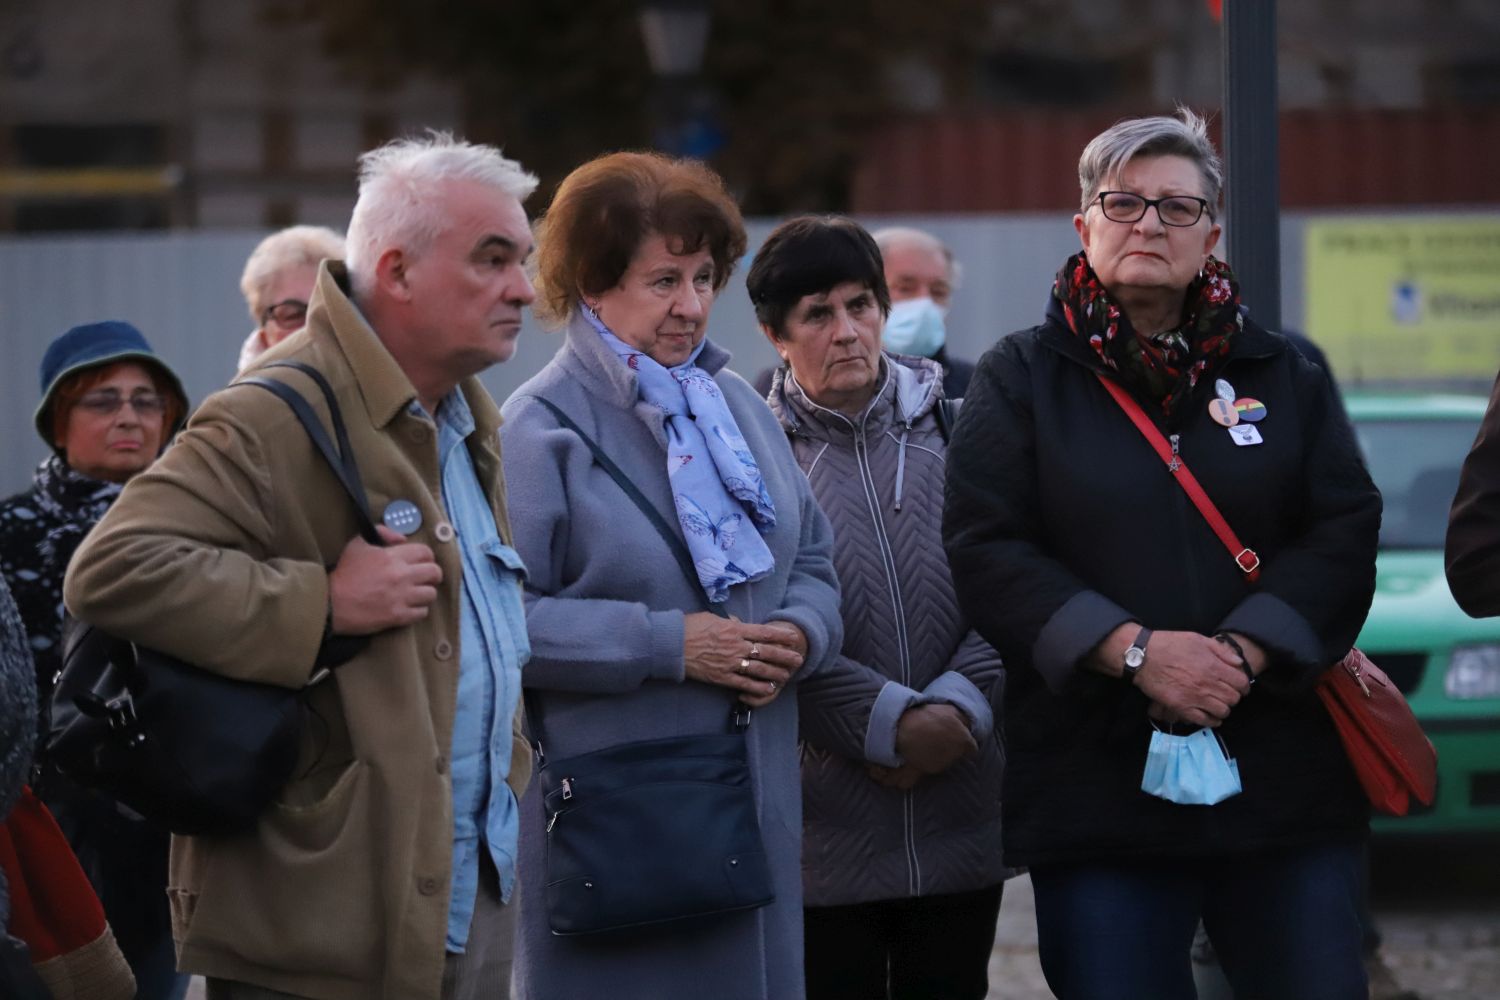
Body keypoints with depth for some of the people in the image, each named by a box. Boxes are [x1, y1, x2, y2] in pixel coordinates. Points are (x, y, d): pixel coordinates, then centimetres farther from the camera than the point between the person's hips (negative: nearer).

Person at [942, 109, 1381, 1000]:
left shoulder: (1283, 376, 12)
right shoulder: (1023, 378, 7)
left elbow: (1344, 532, 2)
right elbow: (987, 549, -4)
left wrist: (1245, 651, -14)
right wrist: (1133, 650, -17)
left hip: (1285, 779, 2)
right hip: (1098, 783, -1)